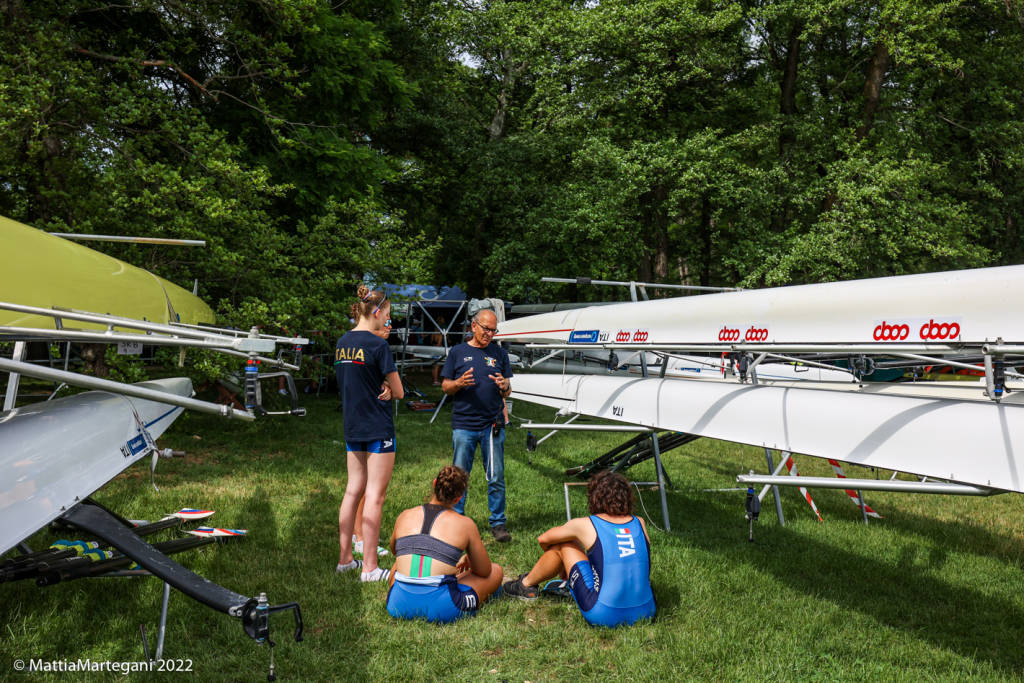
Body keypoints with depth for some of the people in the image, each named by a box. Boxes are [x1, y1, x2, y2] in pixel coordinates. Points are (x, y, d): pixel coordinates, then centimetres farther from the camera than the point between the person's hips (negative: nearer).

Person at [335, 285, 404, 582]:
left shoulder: (342, 343, 8)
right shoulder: (377, 344, -15)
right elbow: (398, 392, -10)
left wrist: (379, 389, 5)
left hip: (352, 427, 8)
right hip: (378, 428, -7)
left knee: (353, 491, 14)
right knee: (375, 495, -2)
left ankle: (345, 558, 23)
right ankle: (369, 567, 4)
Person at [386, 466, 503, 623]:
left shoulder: (405, 516, 8)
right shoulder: (465, 524, -1)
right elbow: (484, 571, 11)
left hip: (399, 607, 4)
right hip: (440, 609, -3)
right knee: (496, 571, 17)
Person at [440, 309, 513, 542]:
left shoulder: (499, 353, 12)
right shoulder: (458, 352, 7)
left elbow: (507, 393, 13)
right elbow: (445, 387, 8)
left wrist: (504, 386, -11)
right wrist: (460, 383, -12)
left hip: (492, 424, 1)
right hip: (463, 424, -1)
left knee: (496, 478, 3)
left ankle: (498, 523, 13)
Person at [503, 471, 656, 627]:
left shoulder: (585, 525, -3)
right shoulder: (640, 524, 7)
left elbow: (543, 539, 15)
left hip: (604, 616, -4)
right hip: (646, 613, 4)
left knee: (563, 545, 12)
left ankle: (526, 585, 33)